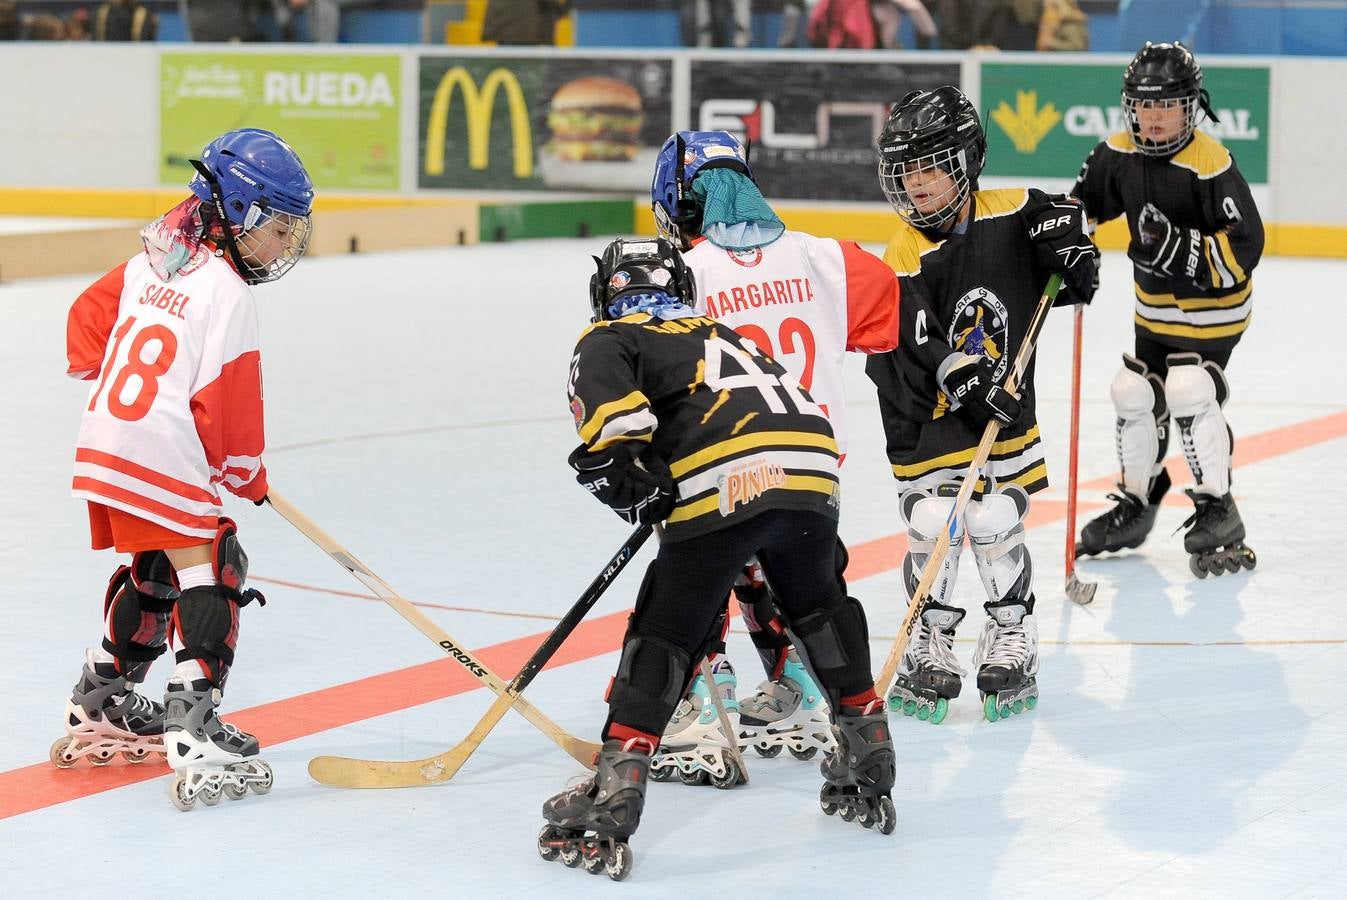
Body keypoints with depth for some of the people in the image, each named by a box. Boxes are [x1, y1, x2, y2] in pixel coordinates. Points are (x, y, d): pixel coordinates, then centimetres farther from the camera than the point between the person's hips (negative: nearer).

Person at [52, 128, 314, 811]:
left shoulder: (154, 261, 12)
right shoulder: (227, 293, -13)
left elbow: (88, 315, 22)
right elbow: (229, 402, -11)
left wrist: (105, 380, 31)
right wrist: (249, 475, 4)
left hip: (104, 449, 9)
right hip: (165, 465, -9)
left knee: (154, 573, 24)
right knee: (209, 579, -10)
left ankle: (102, 701, 36)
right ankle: (195, 734, -20)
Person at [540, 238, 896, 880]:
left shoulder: (607, 341, 18)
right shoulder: (718, 333, 38)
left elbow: (611, 409, -3)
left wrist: (632, 479, 4)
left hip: (722, 487, -5)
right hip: (812, 468, 5)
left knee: (664, 635, 3)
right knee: (822, 611, 29)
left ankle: (611, 804, -4)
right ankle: (868, 772, 36)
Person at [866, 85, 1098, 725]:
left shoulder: (1008, 214, -5)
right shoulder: (906, 258, -15)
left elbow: (1057, 213, 17)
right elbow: (921, 346, -22)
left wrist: (1071, 247, -2)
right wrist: (967, 384, -32)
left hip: (1004, 406, 2)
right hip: (926, 412, -2)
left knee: (996, 525, 0)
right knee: (932, 527, -7)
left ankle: (1011, 637, 17)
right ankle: (930, 644, 9)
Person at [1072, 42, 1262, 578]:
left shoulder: (1211, 166, -25)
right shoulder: (1119, 154, -6)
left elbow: (1245, 246, -26)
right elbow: (1086, 199, 14)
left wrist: (1183, 249, -37)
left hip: (1213, 303, -7)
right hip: (1155, 305, 7)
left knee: (1190, 395, -18)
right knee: (1136, 395, 9)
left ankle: (1219, 514, -6)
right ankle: (1137, 503, 28)